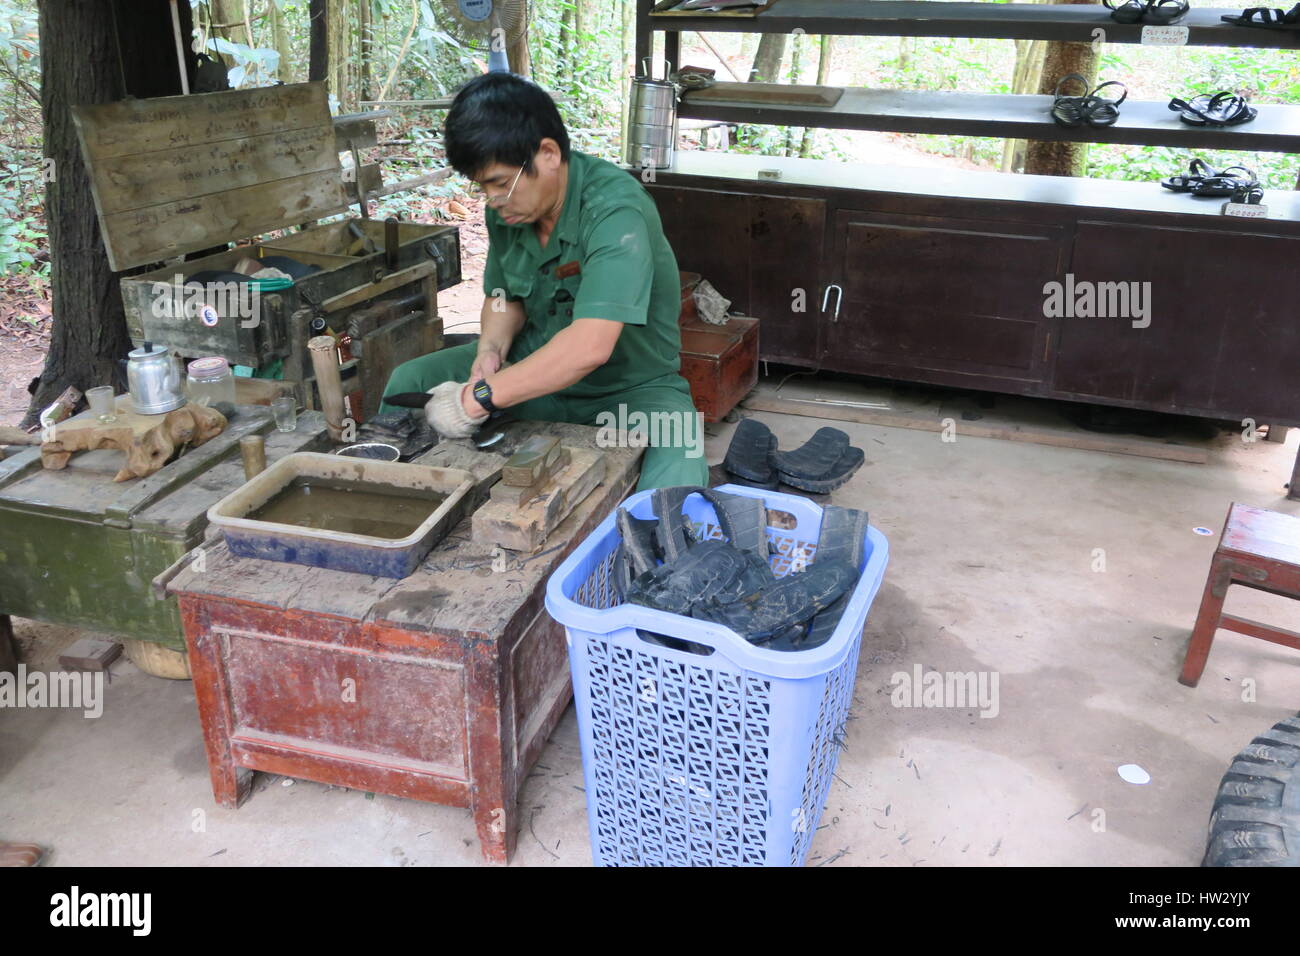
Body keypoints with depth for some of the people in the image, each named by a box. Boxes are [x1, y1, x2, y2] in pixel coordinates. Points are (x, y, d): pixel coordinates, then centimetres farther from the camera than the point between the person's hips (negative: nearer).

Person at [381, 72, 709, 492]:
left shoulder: (614, 209, -28)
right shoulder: (506, 204, -5)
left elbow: (590, 346, -39)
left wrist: (479, 398, -35)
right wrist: (491, 349, -12)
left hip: (632, 383, -6)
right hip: (536, 366, 7)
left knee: (671, 492, -35)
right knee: (408, 382, 0)